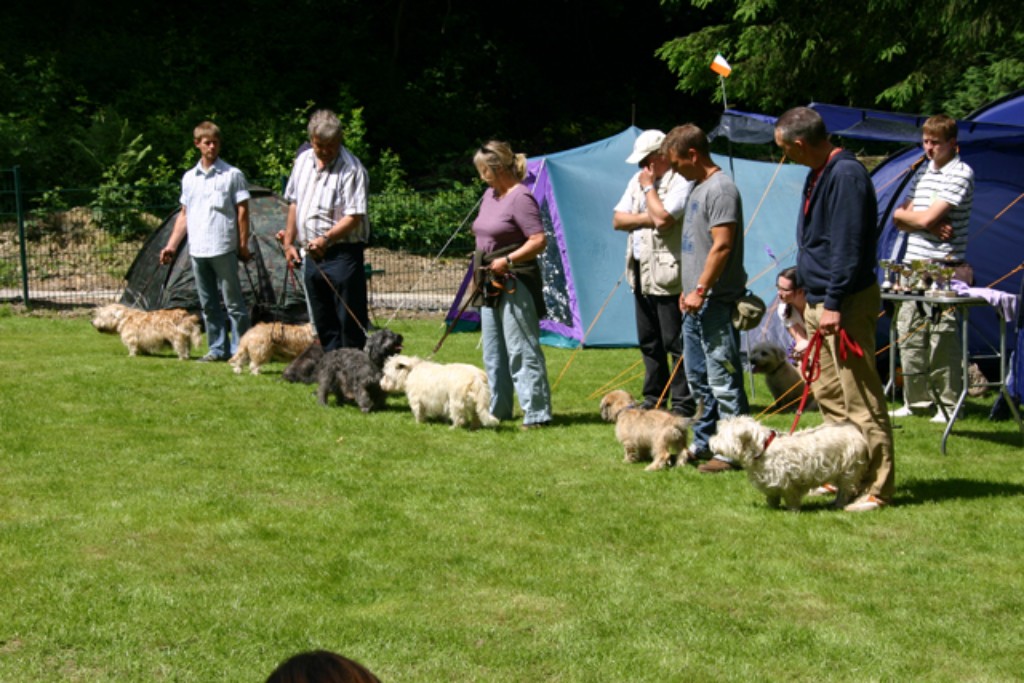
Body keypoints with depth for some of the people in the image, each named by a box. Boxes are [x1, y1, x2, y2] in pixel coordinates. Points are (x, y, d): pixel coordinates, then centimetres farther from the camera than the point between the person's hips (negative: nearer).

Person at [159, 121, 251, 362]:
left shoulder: (232, 175, -2)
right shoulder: (189, 178, 12)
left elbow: (242, 211, -2)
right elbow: (184, 215, 18)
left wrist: (243, 245, -7)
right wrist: (171, 246, 13)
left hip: (223, 249, -5)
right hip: (197, 250, 5)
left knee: (234, 302, -3)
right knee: (208, 304, 10)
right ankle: (217, 348, 18)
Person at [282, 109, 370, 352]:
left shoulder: (351, 168, -12)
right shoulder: (303, 161, 11)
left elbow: (354, 216, -17)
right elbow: (294, 203, 20)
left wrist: (327, 238, -28)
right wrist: (289, 241, 16)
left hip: (342, 253, -7)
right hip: (312, 255, 7)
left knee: (351, 322, -6)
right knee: (323, 324, 12)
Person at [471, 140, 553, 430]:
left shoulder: (521, 197, -14)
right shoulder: (489, 195, 14)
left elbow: (539, 241, -21)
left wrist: (507, 260, -27)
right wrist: (480, 270, 17)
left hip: (515, 284, -10)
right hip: (492, 285, 10)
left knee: (522, 350, -9)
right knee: (493, 353, 14)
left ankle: (537, 414, -6)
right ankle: (497, 410, 23)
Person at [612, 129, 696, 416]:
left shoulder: (680, 182, -10)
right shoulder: (637, 180, 16)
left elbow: (662, 218, -23)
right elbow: (617, 220, 10)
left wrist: (649, 187, -9)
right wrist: (646, 218, -7)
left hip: (668, 275, -9)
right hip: (641, 274, 9)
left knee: (675, 343, -5)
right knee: (649, 343, 15)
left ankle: (683, 403, 0)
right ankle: (653, 398, 24)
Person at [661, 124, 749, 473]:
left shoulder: (721, 188, -15)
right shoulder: (699, 186, 16)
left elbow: (722, 246, -21)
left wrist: (701, 290, -21)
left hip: (716, 302, -11)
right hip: (696, 302, 11)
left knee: (723, 379, -7)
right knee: (698, 378, 17)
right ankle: (704, 442, 27)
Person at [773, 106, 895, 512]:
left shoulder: (847, 175, -18)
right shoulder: (818, 174, 14)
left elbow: (848, 247, -22)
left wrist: (834, 304, -22)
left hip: (846, 303, -11)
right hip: (819, 300, 11)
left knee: (860, 398, -7)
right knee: (828, 393, 15)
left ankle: (876, 488, -3)